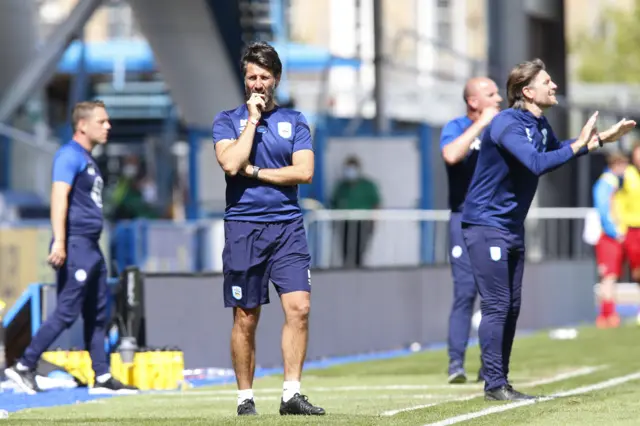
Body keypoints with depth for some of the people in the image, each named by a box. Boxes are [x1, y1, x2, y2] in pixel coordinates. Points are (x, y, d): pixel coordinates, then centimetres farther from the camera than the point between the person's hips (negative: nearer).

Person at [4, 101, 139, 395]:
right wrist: (59, 242, -28)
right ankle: (24, 367, -5)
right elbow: (59, 196, -20)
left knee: (97, 316, 9)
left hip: (91, 248, 10)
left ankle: (102, 378, 12)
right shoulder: (70, 155, -10)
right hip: (75, 245, -10)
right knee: (66, 312, -10)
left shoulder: (88, 159, 19)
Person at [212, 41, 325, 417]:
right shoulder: (228, 120, 7)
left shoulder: (294, 121, 10)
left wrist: (255, 172, -6)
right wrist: (253, 120, -7)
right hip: (243, 227, -1)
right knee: (246, 318, 2)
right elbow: (231, 163, -12)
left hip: (287, 226, 1)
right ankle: (245, 398, 11)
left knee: (299, 307, -12)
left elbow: (304, 171, -2)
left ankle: (292, 394, -9)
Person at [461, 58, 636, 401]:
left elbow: (556, 151, 28)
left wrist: (603, 138, 22)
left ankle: (500, 383, 15)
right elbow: (537, 164, -35)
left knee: (511, 308, 10)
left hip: (513, 228, 9)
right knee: (496, 305, -10)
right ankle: (494, 385, -7)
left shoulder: (540, 125, 7)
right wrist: (578, 145, -34)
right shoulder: (506, 124, -22)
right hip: (486, 225, -9)